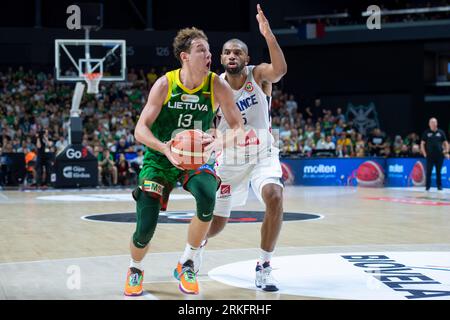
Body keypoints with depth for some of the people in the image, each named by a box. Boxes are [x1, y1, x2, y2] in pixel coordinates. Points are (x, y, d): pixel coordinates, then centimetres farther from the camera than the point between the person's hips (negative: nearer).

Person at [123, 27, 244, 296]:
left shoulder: (217, 86, -13)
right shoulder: (165, 84, -16)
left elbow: (240, 128, -11)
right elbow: (140, 129, -16)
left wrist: (220, 142, -32)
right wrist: (164, 148, -35)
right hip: (160, 159, -1)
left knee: (207, 198, -32)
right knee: (145, 228, -9)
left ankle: (187, 264, -8)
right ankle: (135, 269, 28)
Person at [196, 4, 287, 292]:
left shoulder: (259, 74, -11)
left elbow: (280, 70, -36)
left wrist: (268, 35, -48)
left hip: (263, 153, -2)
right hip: (230, 157, 2)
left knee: (275, 198, -30)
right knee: (218, 221, 9)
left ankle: (264, 267, -14)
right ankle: (198, 245, 48)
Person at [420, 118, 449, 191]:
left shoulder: (441, 132, 8)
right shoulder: (426, 133, 5)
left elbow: (445, 143, 12)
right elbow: (422, 144, 7)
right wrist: (424, 153, -1)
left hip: (439, 155, 1)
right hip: (430, 155, -1)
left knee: (438, 171, 5)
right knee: (428, 171, -2)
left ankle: (439, 185, 12)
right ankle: (428, 186, 3)